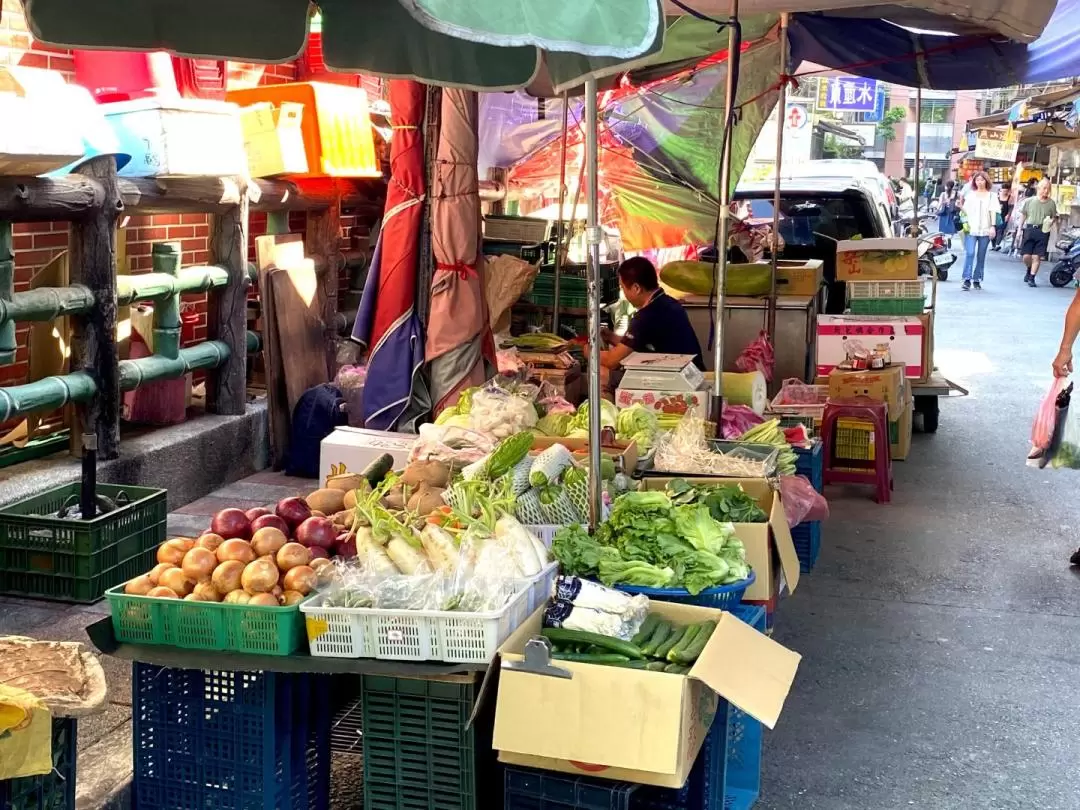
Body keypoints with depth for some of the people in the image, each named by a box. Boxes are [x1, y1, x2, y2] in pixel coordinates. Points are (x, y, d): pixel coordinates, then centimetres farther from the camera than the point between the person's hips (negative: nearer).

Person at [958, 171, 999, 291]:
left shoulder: (991, 195, 9)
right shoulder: (970, 195, 12)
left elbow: (993, 212, 2)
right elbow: (965, 210, 13)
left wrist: (993, 226, -7)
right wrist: (960, 206, -7)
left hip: (985, 230, 1)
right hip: (971, 229, -1)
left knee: (981, 256, 4)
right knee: (969, 253, -14)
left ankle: (977, 279, 11)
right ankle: (967, 279, -17)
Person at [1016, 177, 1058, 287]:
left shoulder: (1051, 203, 4)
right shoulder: (1029, 201, 1)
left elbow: (1054, 217, 14)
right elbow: (1023, 215, 8)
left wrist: (1051, 221, -8)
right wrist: (1019, 229, 4)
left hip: (1043, 231, 0)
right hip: (1029, 229, 0)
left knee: (1036, 257, -2)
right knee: (1026, 256, 0)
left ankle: (1031, 278, 8)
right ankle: (1029, 270, 31)